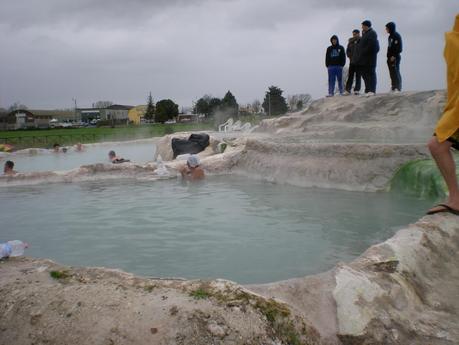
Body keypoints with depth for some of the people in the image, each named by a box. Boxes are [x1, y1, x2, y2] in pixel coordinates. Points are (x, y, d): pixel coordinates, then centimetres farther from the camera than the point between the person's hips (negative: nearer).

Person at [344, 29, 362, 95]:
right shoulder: (350, 41, 11)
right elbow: (348, 51, 17)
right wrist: (350, 56, 3)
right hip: (352, 61, 3)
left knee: (358, 76, 1)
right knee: (350, 76, 3)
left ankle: (357, 90, 2)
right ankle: (348, 90, 5)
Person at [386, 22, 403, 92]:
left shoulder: (396, 36, -8)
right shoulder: (390, 36, 18)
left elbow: (398, 47, -15)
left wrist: (394, 56, -20)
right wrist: (388, 56, 13)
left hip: (395, 57, -9)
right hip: (390, 57, 9)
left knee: (396, 73, -10)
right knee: (392, 73, 8)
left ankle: (398, 88, -10)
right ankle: (393, 88, 10)